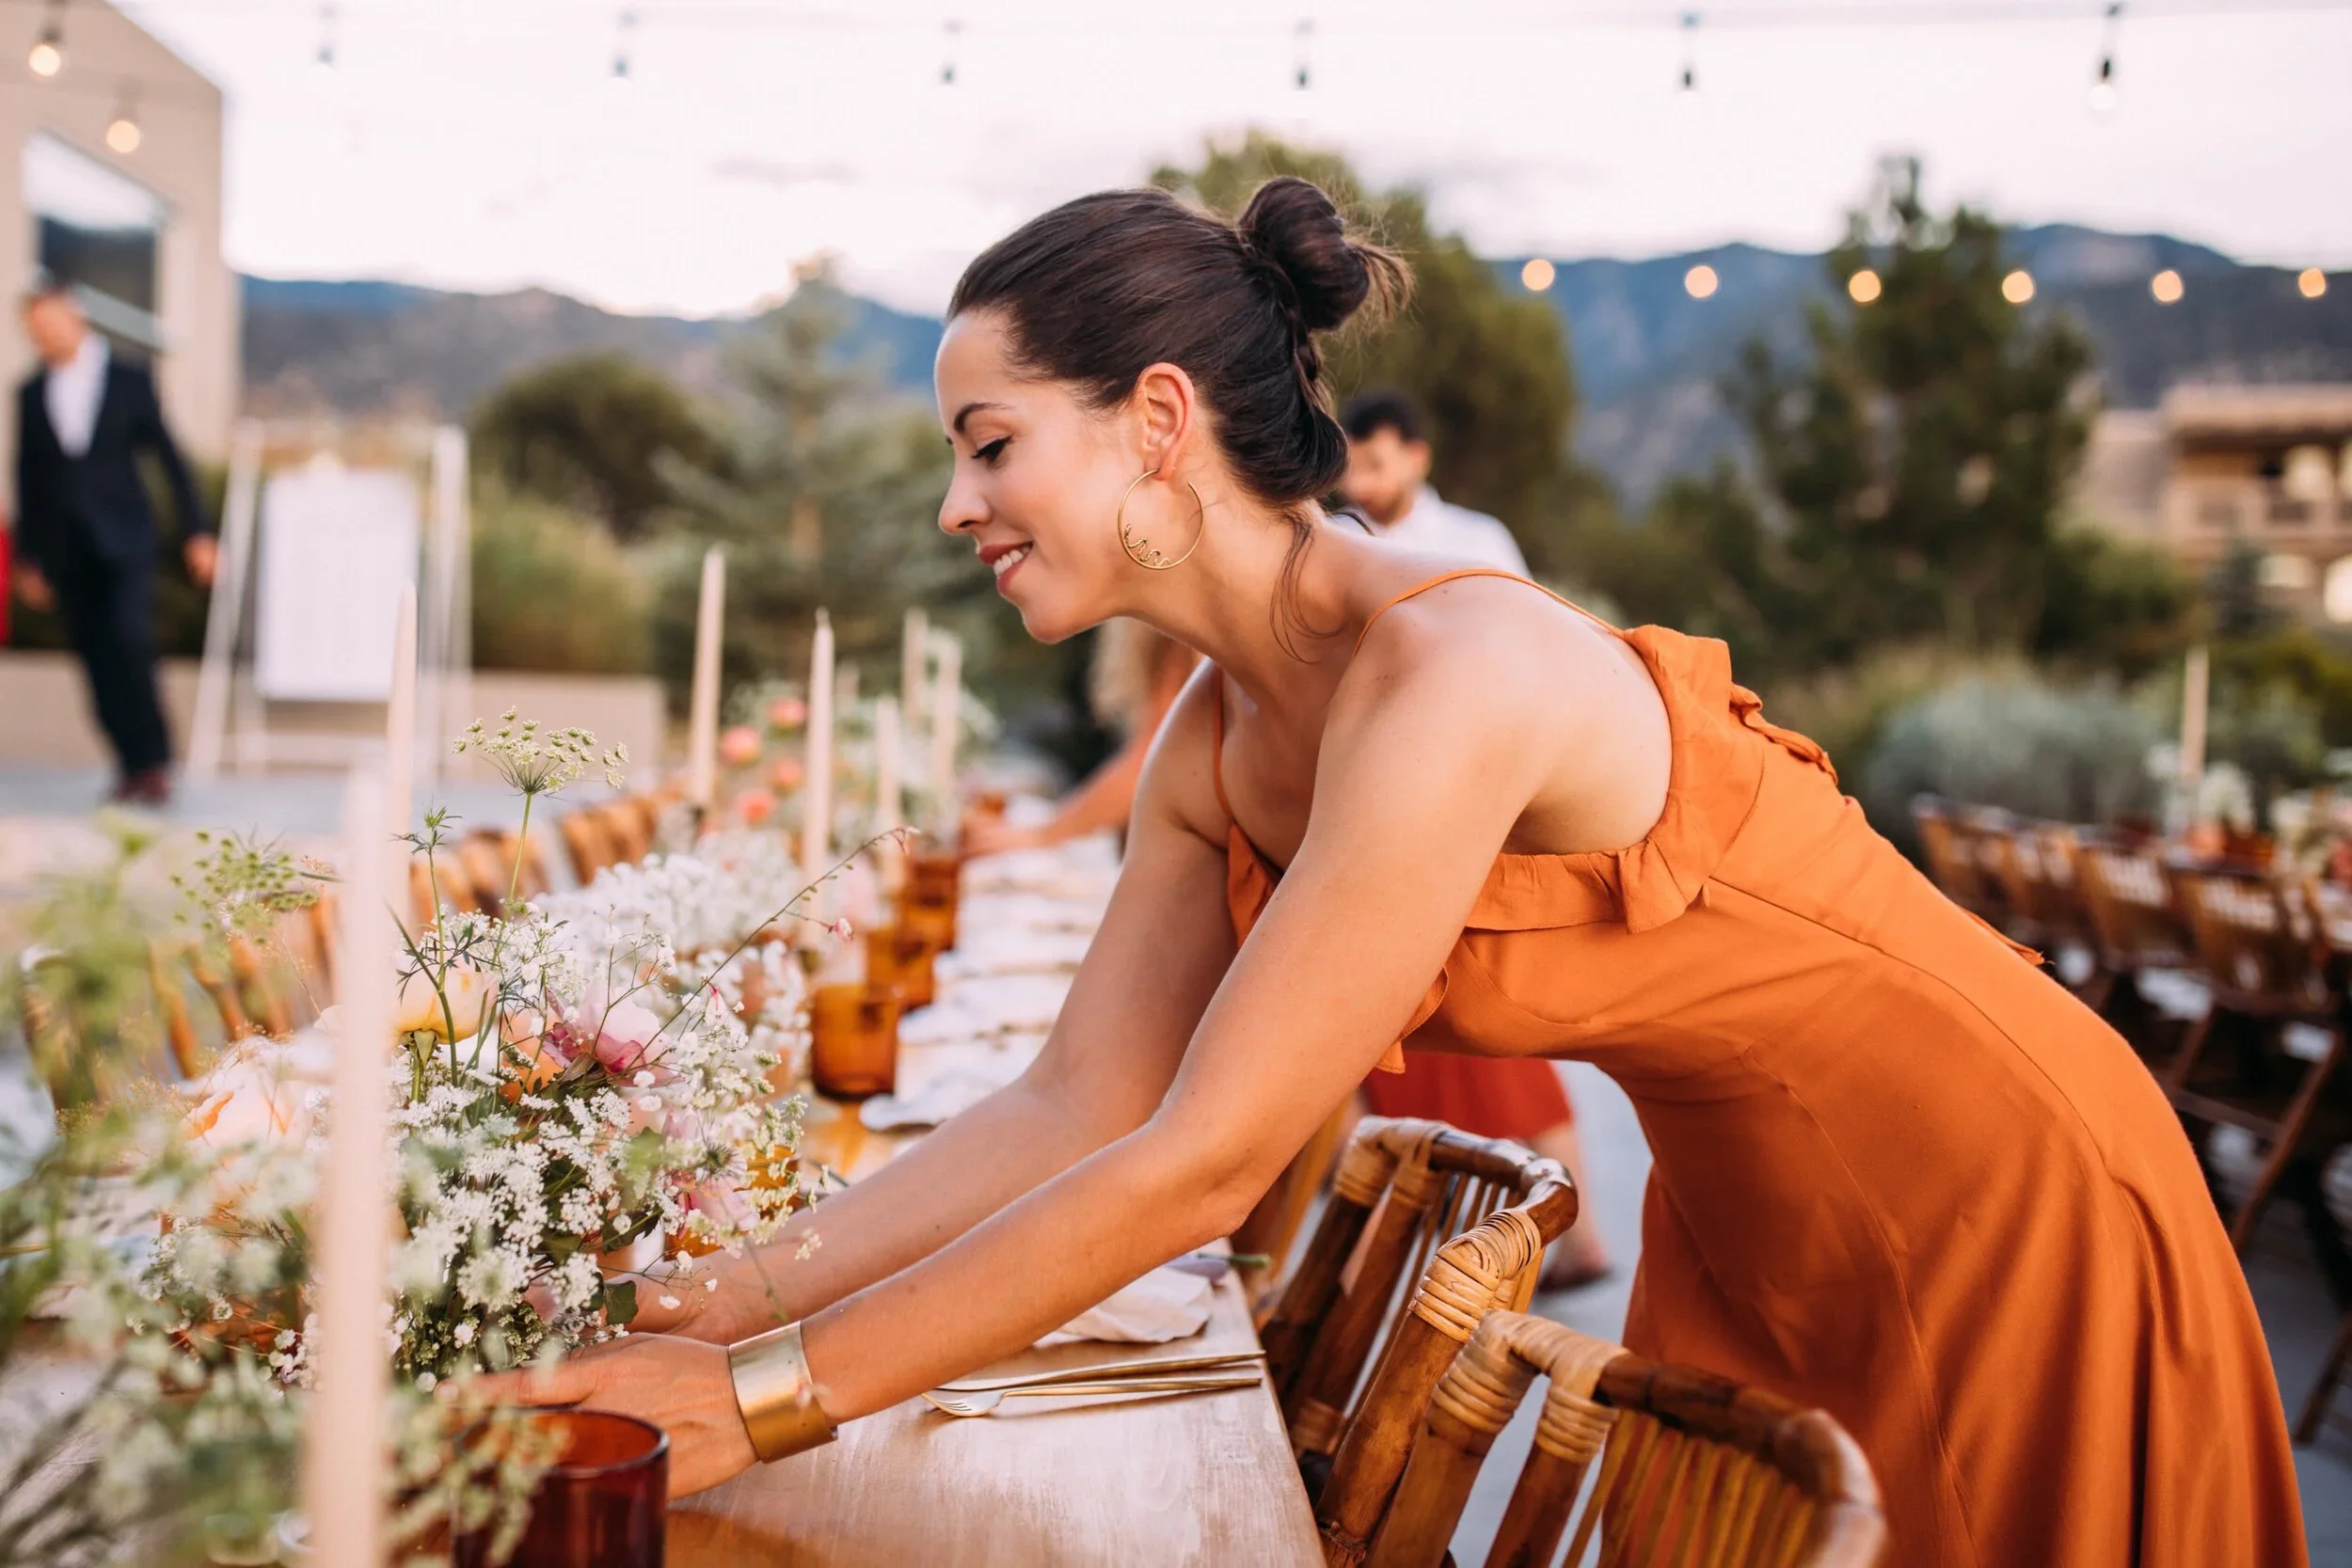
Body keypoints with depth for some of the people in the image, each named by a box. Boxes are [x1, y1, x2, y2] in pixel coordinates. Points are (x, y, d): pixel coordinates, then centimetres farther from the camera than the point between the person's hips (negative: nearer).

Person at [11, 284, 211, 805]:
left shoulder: (130, 382, 3)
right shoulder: (31, 395, 10)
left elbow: (171, 459, 4)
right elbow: (27, 481, 13)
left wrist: (196, 533, -1)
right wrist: (27, 559, 11)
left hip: (124, 541, -3)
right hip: (66, 552, 3)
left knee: (130, 642, -16)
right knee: (97, 661, 0)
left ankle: (154, 760, -9)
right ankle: (132, 766, 6)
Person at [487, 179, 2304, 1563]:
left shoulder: (1453, 679, -33)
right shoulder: (1215, 744, -6)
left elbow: (1198, 1169, -31)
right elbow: (1072, 1112, -4)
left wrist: (766, 1396, -24)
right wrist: (704, 1313, -8)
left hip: (2007, 1203, -7)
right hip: (1755, 1211, 7)